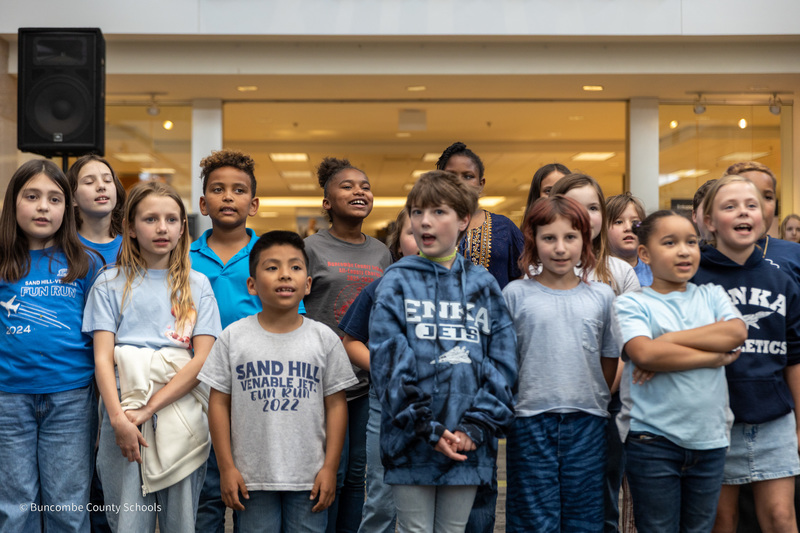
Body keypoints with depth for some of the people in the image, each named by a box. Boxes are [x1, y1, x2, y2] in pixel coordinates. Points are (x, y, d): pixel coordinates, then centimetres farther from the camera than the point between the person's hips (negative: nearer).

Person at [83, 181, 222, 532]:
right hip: (125, 414, -1)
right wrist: (119, 418, -15)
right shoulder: (111, 283, 8)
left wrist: (148, 410, -11)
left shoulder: (196, 285, 9)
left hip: (182, 415, 1)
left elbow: (203, 358, -1)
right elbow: (103, 358, 0)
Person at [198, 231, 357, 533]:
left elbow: (336, 405, 2)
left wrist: (330, 467, -2)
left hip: (309, 478, 0)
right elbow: (219, 403, 1)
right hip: (252, 477, 0)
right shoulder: (234, 337, -1)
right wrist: (226, 467, -2)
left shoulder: (324, 338, 0)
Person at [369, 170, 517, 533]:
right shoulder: (397, 283, 1)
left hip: (469, 445, 2)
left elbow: (502, 363, 3)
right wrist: (426, 429, -13)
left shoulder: (483, 285, 8)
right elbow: (389, 362, -7)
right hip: (412, 445, -2)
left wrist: (476, 427, -8)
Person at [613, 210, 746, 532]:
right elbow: (644, 353, -20)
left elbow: (737, 332, -9)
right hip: (653, 440, -4)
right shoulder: (631, 303, -3)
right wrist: (715, 356, -13)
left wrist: (669, 340, -15)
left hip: (709, 437, 4)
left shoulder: (711, 295, 11)